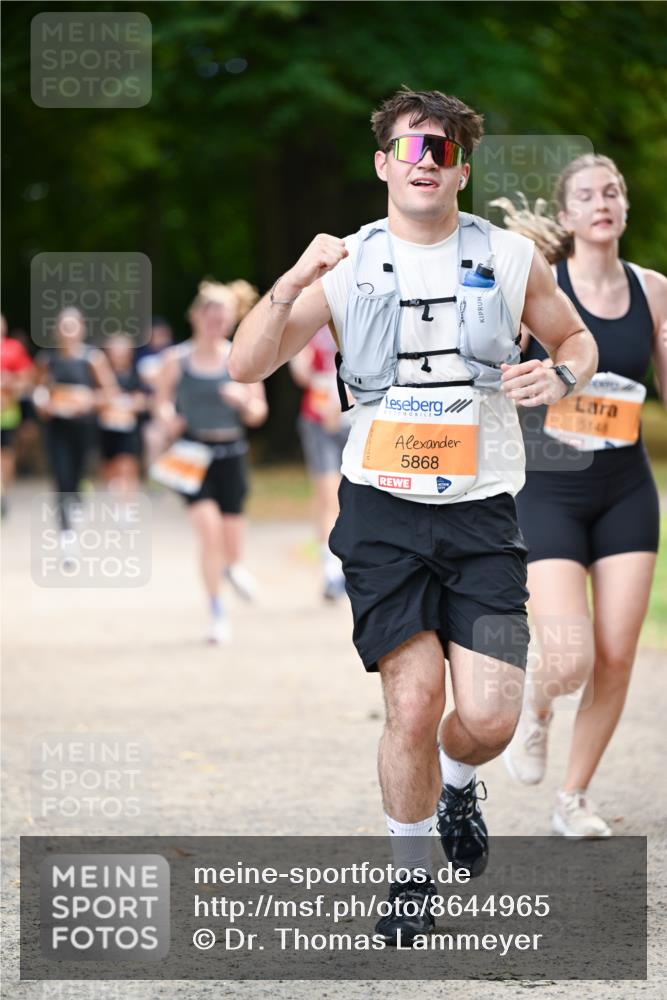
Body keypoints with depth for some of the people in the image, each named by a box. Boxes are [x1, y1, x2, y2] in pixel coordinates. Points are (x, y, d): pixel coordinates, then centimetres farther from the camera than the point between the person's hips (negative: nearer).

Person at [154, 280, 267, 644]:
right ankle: (218, 615, -6)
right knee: (209, 528, -19)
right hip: (192, 455, -2)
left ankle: (233, 566, 47)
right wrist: (167, 417, -9)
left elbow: (257, 415, 5)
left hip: (230, 453, 2)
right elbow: (162, 398, 13)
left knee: (231, 543, 6)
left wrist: (245, 401, -17)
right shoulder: (176, 361, -2)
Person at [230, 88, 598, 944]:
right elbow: (246, 366, -3)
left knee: (491, 716, -8)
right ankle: (411, 876, 11)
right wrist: (291, 285, -20)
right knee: (413, 700, -10)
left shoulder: (511, 258, 4)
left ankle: (457, 783, 29)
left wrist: (560, 375, -5)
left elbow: (577, 339, 19)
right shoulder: (347, 264, 3)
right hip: (383, 509, -1)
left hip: (482, 511, 1)